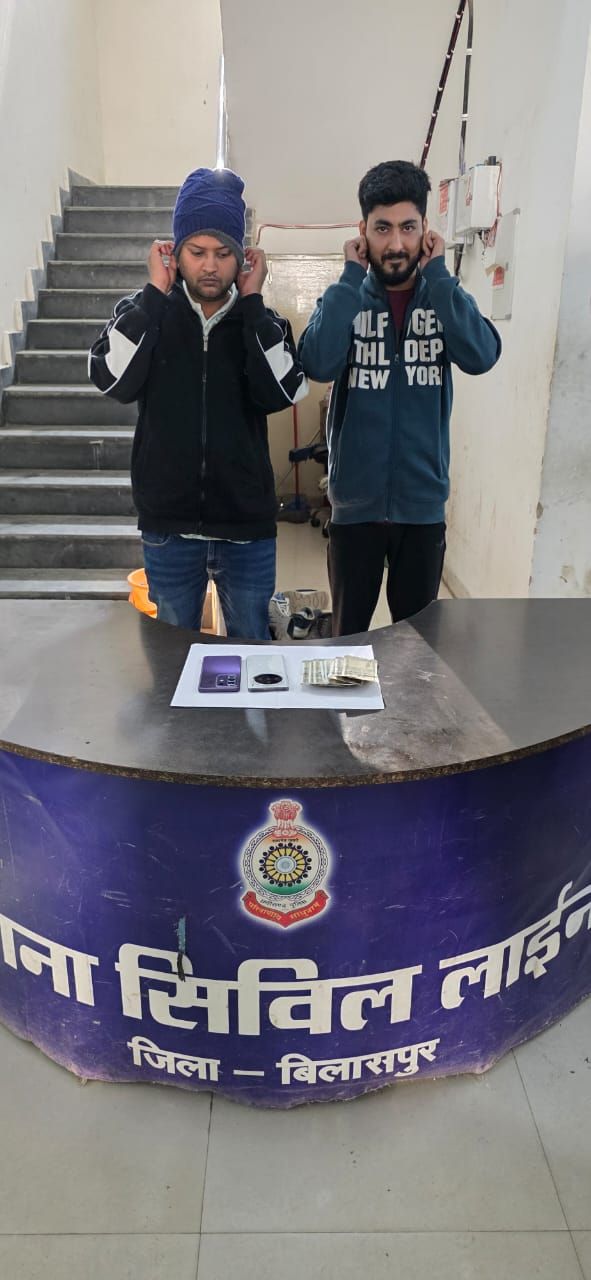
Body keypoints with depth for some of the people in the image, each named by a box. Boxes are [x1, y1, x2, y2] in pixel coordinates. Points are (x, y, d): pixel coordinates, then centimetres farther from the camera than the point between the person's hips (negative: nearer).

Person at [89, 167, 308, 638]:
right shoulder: (143, 312, 3)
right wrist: (154, 293, -12)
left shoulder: (261, 322, 3)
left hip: (247, 525, 0)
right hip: (168, 525, 0)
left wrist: (252, 301, -11)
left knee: (251, 649, 13)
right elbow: (113, 380, -15)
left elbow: (283, 391, -14)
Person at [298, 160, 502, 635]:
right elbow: (318, 364, -19)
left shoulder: (445, 297, 3)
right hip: (356, 502, 0)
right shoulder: (345, 297, 1)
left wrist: (437, 273, -12)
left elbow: (480, 356, -17)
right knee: (348, 637, 14)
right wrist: (352, 276, -13)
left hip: (423, 503, 1)